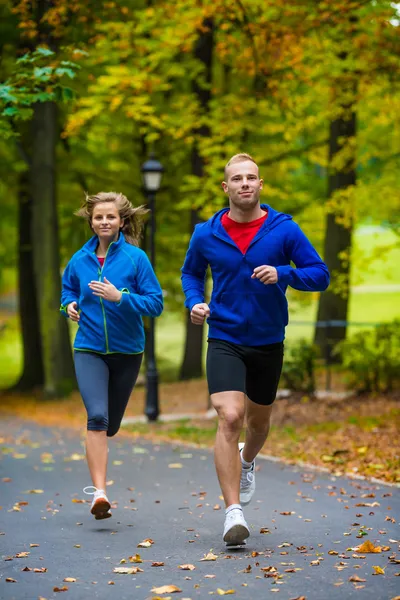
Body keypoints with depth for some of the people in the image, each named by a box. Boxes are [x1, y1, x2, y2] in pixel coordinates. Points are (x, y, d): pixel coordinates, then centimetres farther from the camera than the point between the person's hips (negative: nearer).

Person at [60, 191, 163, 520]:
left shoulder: (135, 258, -8)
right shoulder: (80, 260, 1)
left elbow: (156, 302, -10)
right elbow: (68, 289, 20)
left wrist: (119, 297, -24)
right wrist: (70, 305, -2)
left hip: (127, 351, 0)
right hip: (89, 349, 0)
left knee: (111, 424, 14)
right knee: (97, 416, -20)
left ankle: (96, 459, 45)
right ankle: (99, 492, -24)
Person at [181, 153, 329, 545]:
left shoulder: (284, 230, -7)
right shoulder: (206, 234, -3)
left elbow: (320, 274, -6)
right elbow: (191, 272, 15)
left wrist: (283, 273, -24)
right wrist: (194, 303, -4)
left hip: (268, 342, 1)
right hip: (225, 340, -1)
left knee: (258, 420, 20)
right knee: (229, 418, -19)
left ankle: (246, 462, 55)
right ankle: (233, 512, -17)